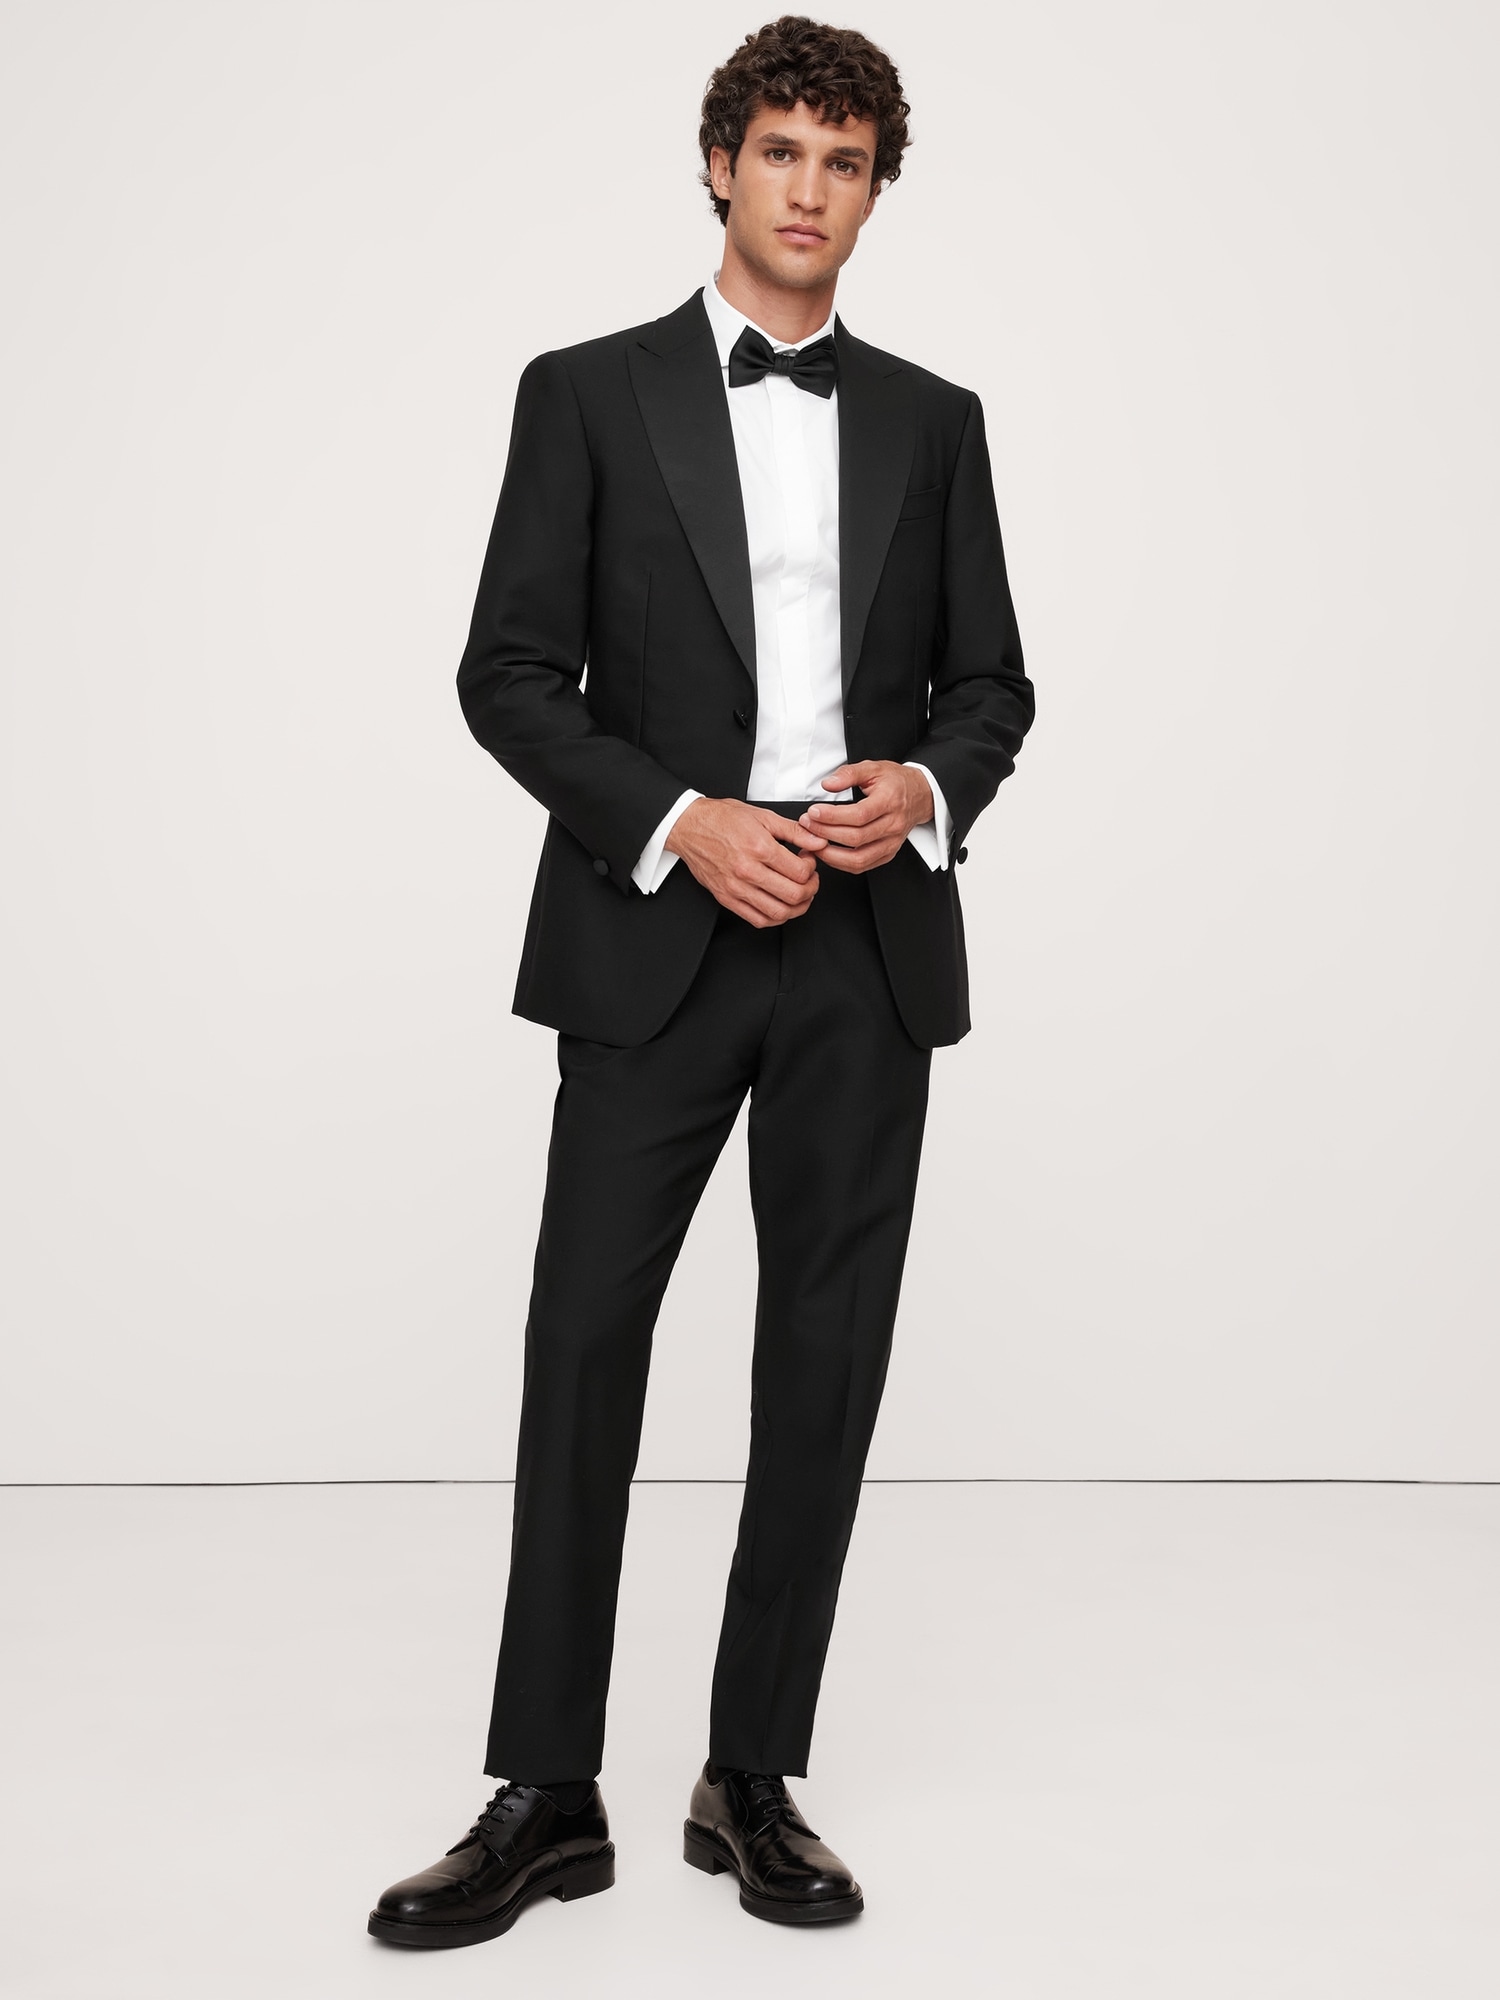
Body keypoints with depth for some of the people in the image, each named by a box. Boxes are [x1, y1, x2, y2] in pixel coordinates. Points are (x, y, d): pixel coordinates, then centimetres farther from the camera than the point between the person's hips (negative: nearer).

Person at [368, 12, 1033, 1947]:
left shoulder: (932, 422, 13)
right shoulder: (588, 394, 5)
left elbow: (989, 680, 14)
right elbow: (511, 674, -1)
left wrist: (927, 786, -9)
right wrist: (683, 822, -14)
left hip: (869, 943, 3)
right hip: (656, 937, -2)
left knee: (824, 1362, 5)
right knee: (584, 1344, -3)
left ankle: (755, 1779, 18)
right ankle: (544, 1798, 9)